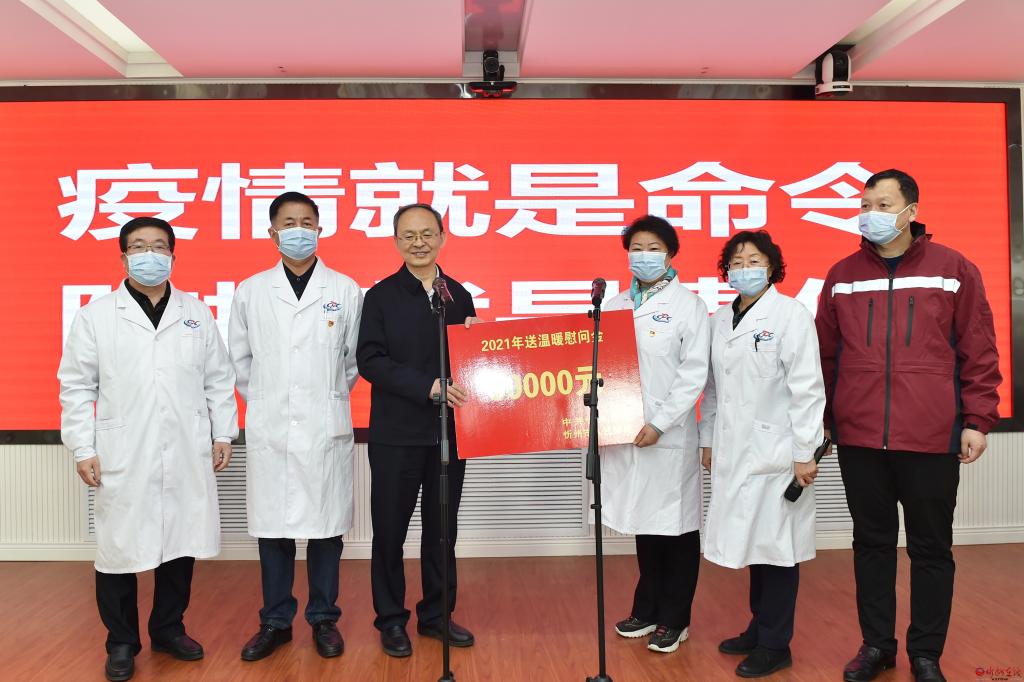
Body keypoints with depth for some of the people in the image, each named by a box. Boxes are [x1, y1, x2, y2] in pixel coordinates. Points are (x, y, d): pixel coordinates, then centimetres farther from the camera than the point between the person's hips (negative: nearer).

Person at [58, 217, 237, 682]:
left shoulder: (196, 313, 9)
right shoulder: (95, 316, 3)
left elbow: (219, 380, 10)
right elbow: (76, 387, 2)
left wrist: (223, 434, 6)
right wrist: (83, 449, -3)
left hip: (187, 458, 2)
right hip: (122, 460, -2)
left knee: (180, 545, 10)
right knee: (120, 552, 6)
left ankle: (168, 630, 29)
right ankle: (122, 643, 24)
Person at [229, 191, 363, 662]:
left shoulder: (345, 290, 2)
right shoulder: (250, 291, 5)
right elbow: (239, 357, 14)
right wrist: (261, 400, 12)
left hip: (326, 429, -1)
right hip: (268, 429, 1)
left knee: (326, 527, 6)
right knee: (272, 528, 8)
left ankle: (323, 618, 23)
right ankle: (276, 622, 24)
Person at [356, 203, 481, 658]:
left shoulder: (459, 295, 9)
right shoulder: (381, 295, -1)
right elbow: (370, 361, -11)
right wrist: (427, 386, -20)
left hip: (450, 431, 3)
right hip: (396, 433, -3)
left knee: (442, 529, 13)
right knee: (390, 530, 7)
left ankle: (437, 615, 29)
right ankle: (391, 620, 24)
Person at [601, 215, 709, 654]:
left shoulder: (688, 305, -2)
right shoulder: (614, 306, 11)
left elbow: (694, 373, -9)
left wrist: (659, 423, -15)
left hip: (669, 436, -4)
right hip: (624, 431, 4)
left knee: (676, 525, 6)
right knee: (644, 520, 15)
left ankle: (673, 619, 21)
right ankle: (647, 609, 29)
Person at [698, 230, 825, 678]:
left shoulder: (790, 314, -6)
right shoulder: (720, 320, 10)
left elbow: (807, 388, -11)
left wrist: (805, 453, -13)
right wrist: (708, 440, 12)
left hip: (776, 451, -5)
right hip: (734, 451, 5)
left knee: (776, 545, 3)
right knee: (752, 541, 14)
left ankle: (775, 645, 16)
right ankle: (759, 629, 29)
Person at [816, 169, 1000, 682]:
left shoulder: (953, 269, 1)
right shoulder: (843, 275, 7)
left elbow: (978, 352, 1)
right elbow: (825, 354, 9)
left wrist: (977, 420, -3)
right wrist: (821, 419, 10)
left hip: (932, 438, -2)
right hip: (858, 437, 2)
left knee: (931, 547, 10)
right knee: (872, 542, 13)